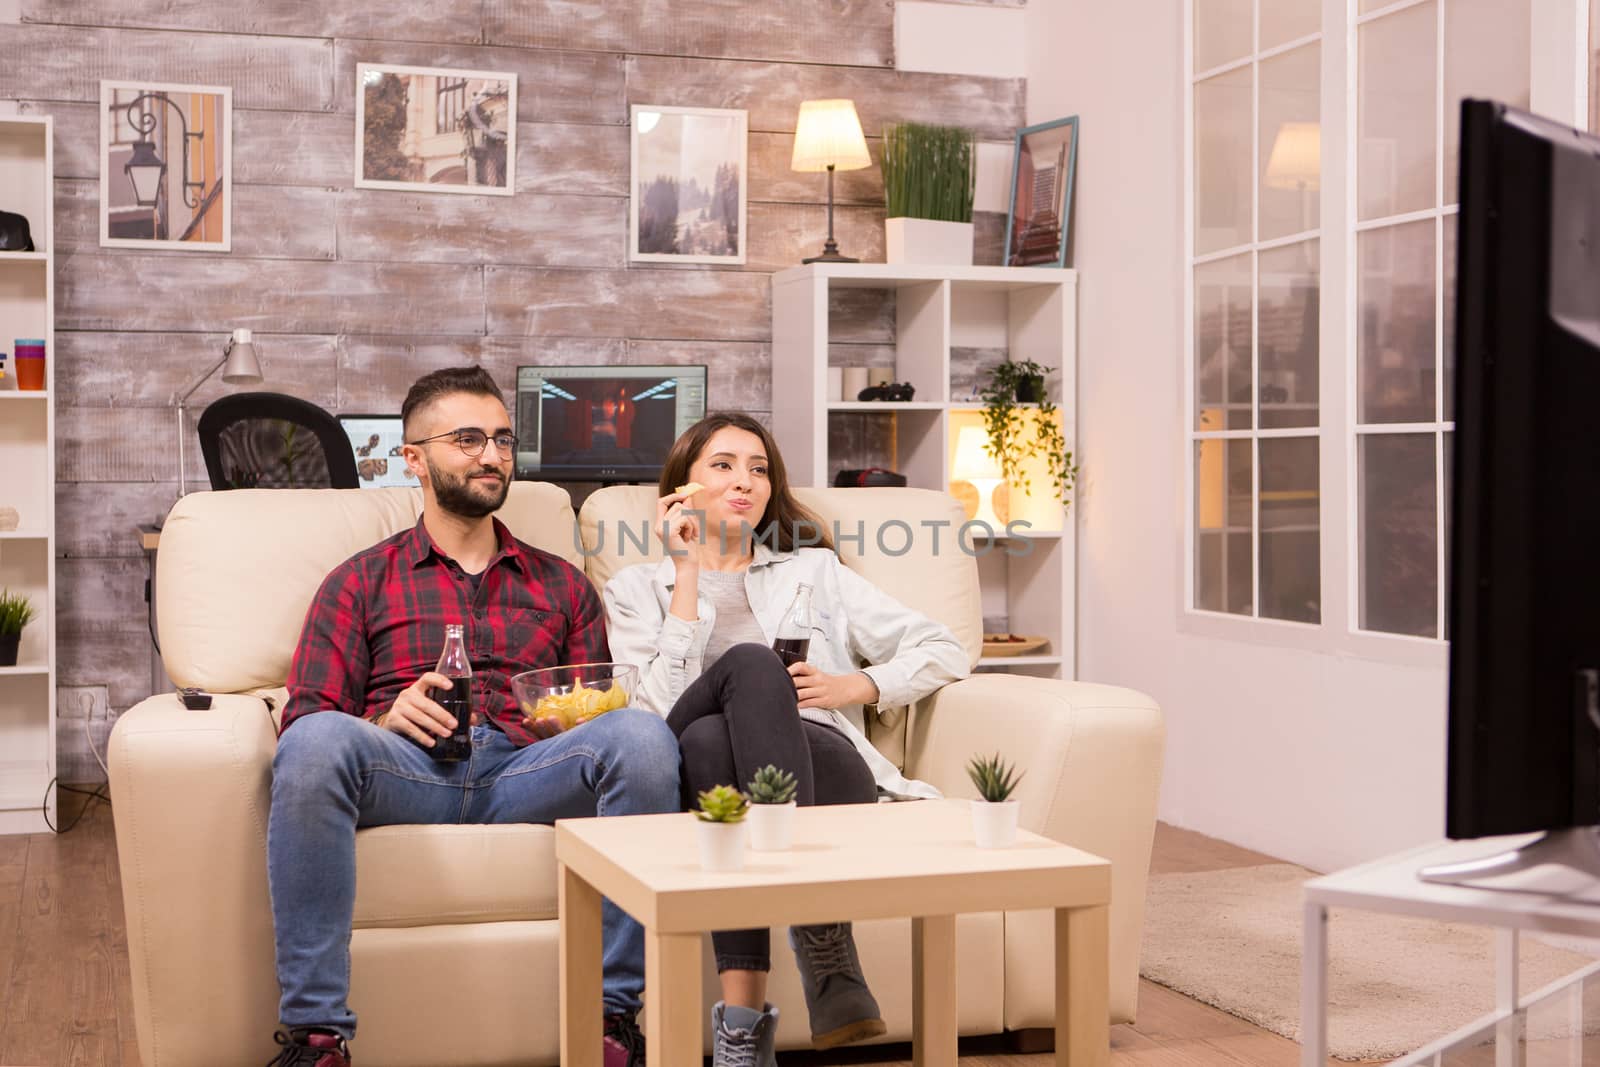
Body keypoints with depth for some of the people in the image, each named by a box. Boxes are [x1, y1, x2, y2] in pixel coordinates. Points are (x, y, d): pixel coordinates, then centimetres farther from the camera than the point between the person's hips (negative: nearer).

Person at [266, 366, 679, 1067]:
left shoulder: (562, 585, 28)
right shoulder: (359, 583, 21)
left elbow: (601, 719, 23)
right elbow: (306, 717, 10)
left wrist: (582, 717, -3)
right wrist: (385, 721, -12)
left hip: (528, 773, 1)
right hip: (404, 770, -1)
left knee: (643, 735, -31)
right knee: (318, 740, -36)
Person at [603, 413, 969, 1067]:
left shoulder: (813, 571, 28)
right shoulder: (637, 589, 24)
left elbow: (944, 652, 20)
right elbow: (661, 707, 1)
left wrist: (852, 685, 3)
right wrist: (688, 573, 3)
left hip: (826, 766, 1)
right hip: (703, 775, 0)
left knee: (709, 736, -34)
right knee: (750, 663, -34)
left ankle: (743, 1013, -41)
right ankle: (821, 941, -43)